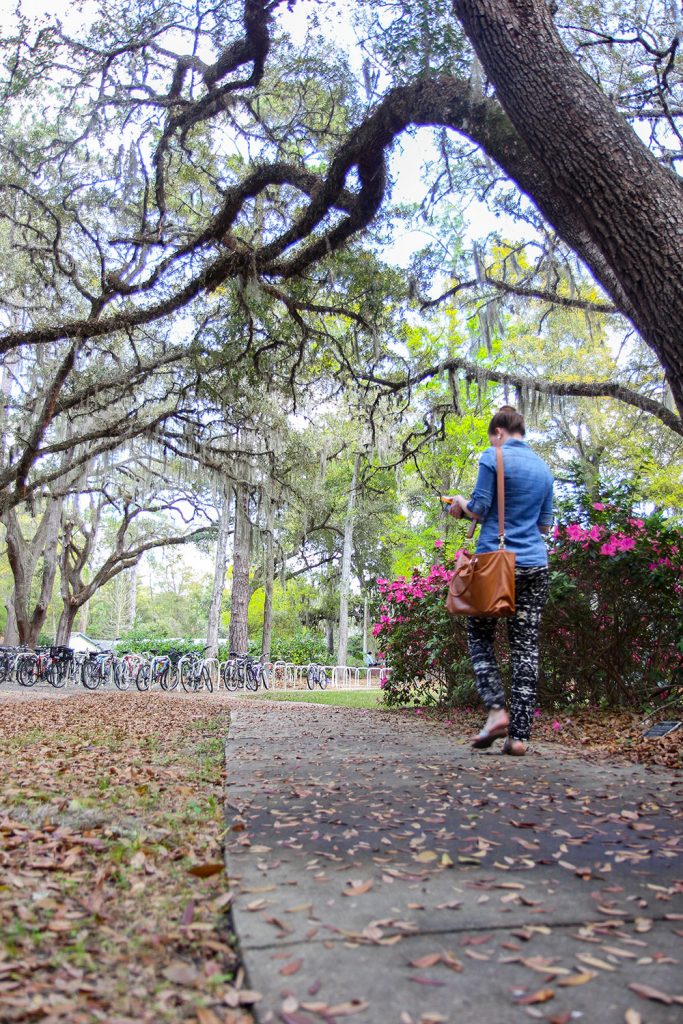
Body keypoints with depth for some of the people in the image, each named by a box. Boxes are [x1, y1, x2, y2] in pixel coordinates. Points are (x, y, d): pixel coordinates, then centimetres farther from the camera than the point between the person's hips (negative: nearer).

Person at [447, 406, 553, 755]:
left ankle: (497, 710, -6)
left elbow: (479, 509, -6)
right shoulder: (544, 468, 16)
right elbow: (545, 524, 19)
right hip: (535, 565, 5)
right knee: (526, 646, 2)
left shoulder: (493, 458, -2)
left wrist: (461, 504, 14)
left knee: (479, 637, 10)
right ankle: (519, 734, 0)